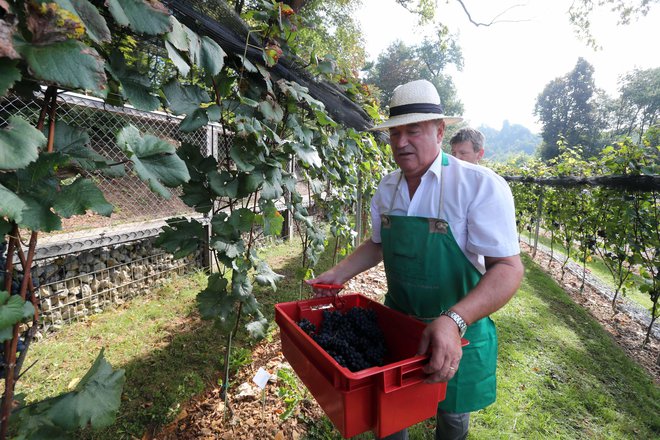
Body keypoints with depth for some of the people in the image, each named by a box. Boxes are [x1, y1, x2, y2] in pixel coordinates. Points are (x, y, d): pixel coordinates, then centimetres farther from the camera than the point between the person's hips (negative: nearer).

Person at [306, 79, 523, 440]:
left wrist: (454, 321, -39)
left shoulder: (480, 185, -22)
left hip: (458, 329, -4)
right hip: (397, 318, 5)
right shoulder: (386, 188, -2)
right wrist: (339, 274, 0)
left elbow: (507, 267, -26)